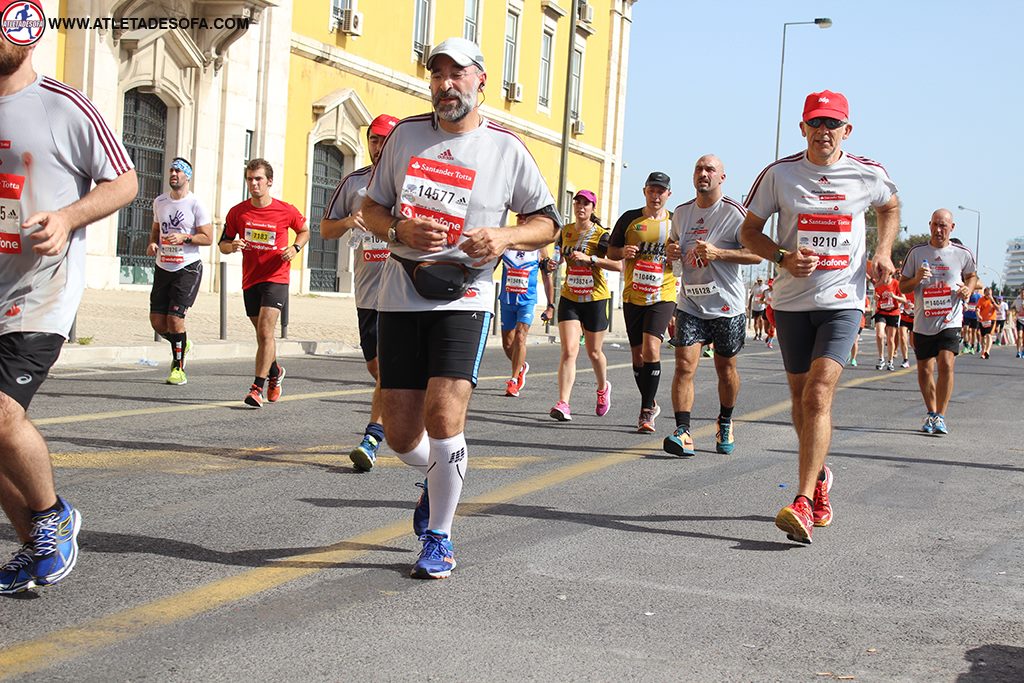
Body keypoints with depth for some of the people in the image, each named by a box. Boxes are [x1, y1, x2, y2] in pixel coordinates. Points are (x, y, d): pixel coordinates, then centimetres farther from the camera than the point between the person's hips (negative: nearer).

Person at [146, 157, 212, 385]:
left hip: (187, 269, -6)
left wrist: (184, 237, -21)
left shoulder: (195, 204, -7)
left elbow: (208, 238, -7)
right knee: (157, 321, 2)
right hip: (163, 268, 6)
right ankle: (181, 345, 32)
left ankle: (179, 367, 4)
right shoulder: (159, 202, 11)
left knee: (175, 319, -11)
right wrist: (152, 244, 3)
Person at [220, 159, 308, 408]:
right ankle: (275, 372, 41)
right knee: (262, 334, 14)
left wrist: (295, 247, -6)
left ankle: (257, 388, -17)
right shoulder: (237, 212, 1)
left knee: (265, 331, -16)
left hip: (276, 278, -4)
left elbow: (304, 231, 13)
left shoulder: (285, 211, -4)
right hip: (250, 280, 4)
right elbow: (223, 243, 10)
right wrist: (232, 246, -14)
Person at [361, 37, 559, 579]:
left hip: (464, 296, -3)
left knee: (443, 418, -17)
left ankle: (439, 539, 3)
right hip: (401, 294, 3)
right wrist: (402, 232, -8)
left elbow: (546, 223, 9)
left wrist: (504, 237, -12)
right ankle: (438, 478, 39)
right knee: (402, 436, 2)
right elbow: (372, 208, 14)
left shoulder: (506, 148, 2)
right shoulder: (406, 134, 9)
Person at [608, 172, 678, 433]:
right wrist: (623, 251, -11)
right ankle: (650, 405, 27)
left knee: (651, 348, -19)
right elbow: (611, 251, 11)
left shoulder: (676, 222, 5)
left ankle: (646, 411, -12)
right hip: (633, 296, 2)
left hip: (663, 296, -2)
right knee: (638, 354, 8)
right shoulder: (629, 219, 6)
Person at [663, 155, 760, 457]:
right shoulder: (681, 212, 9)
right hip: (690, 304, 3)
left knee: (725, 368, 11)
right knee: (684, 366, -12)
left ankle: (725, 423, 34)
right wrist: (671, 251, 3)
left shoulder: (735, 212, -8)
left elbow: (757, 254, -11)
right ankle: (683, 433, -14)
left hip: (727, 306, -3)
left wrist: (718, 253, -22)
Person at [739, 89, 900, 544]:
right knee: (801, 396, 12)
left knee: (818, 395, -18)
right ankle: (820, 477, 38)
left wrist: (883, 251, 5)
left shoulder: (869, 175, 0)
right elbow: (749, 232, 6)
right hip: (792, 301, 2)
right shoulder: (779, 174, -2)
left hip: (843, 301, -2)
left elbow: (890, 208, 22)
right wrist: (784, 256, -12)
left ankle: (803, 505, -22)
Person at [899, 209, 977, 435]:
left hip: (950, 321, -2)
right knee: (924, 369, 7)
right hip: (923, 323, 2)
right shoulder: (916, 252, 2)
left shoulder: (963, 253, 2)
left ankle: (940, 416, -12)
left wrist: (968, 290, 0)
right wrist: (916, 279, -15)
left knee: (946, 364, -19)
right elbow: (902, 286, 6)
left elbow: (972, 276, 21)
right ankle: (931, 413, 27)